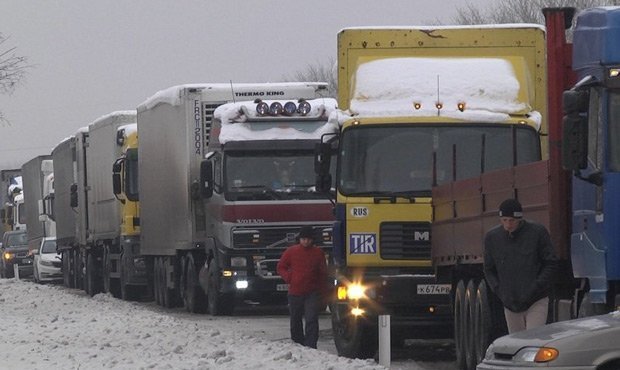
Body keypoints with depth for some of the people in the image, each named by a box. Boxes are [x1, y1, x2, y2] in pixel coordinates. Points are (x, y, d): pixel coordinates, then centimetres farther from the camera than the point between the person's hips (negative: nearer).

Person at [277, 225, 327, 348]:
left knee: (311, 320, -15)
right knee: (295, 321, 12)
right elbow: (281, 267, 11)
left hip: (312, 293, -2)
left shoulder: (318, 253, 4)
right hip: (295, 293, 2)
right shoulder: (291, 251, 3)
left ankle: (310, 346, -20)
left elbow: (323, 274, 10)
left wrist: (322, 292, 5)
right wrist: (289, 278, -8)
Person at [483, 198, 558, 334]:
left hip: (536, 302, -4)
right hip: (510, 304, 4)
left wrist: (534, 289, -12)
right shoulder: (492, 237, 1)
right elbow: (489, 270, 12)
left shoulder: (537, 232, -8)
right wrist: (499, 291, -4)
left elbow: (551, 264, -4)